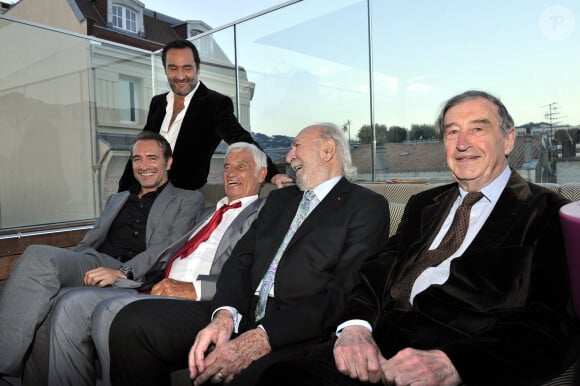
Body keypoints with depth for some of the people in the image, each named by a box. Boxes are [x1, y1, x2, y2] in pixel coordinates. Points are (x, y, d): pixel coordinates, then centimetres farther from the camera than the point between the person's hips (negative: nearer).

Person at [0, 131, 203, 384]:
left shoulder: (188, 200, 14)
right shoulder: (117, 199, 33)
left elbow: (172, 246, -3)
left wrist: (123, 272, -20)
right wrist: (58, 264, 3)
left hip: (134, 277, -5)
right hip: (92, 264, 6)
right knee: (38, 257, -28)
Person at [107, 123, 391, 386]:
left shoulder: (368, 206, 1)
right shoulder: (279, 198, 22)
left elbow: (342, 295, -10)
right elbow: (241, 259, 10)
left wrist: (260, 339, -20)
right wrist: (224, 315, -11)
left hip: (300, 330, -6)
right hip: (241, 315, 6)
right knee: (133, 321, -13)